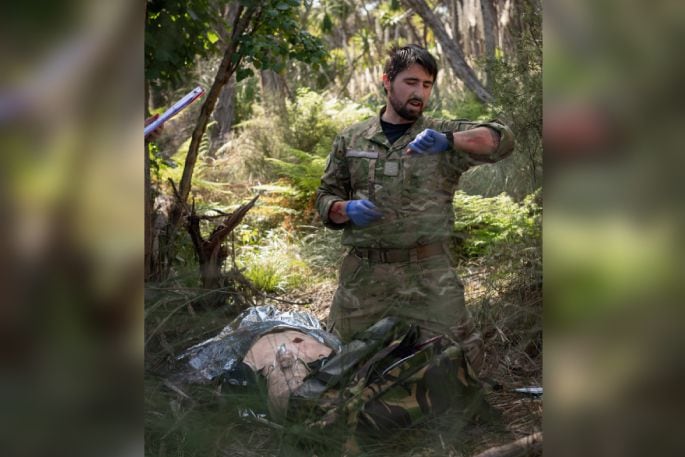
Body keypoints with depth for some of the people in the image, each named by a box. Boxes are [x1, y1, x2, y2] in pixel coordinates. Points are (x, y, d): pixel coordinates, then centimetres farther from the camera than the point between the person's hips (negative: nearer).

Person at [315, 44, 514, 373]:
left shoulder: (443, 135, 5)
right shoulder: (351, 140, 10)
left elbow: (501, 140, -10)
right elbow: (325, 197, 14)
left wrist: (448, 140, -26)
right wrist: (346, 209, -9)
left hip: (428, 274, -1)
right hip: (363, 274, 2)